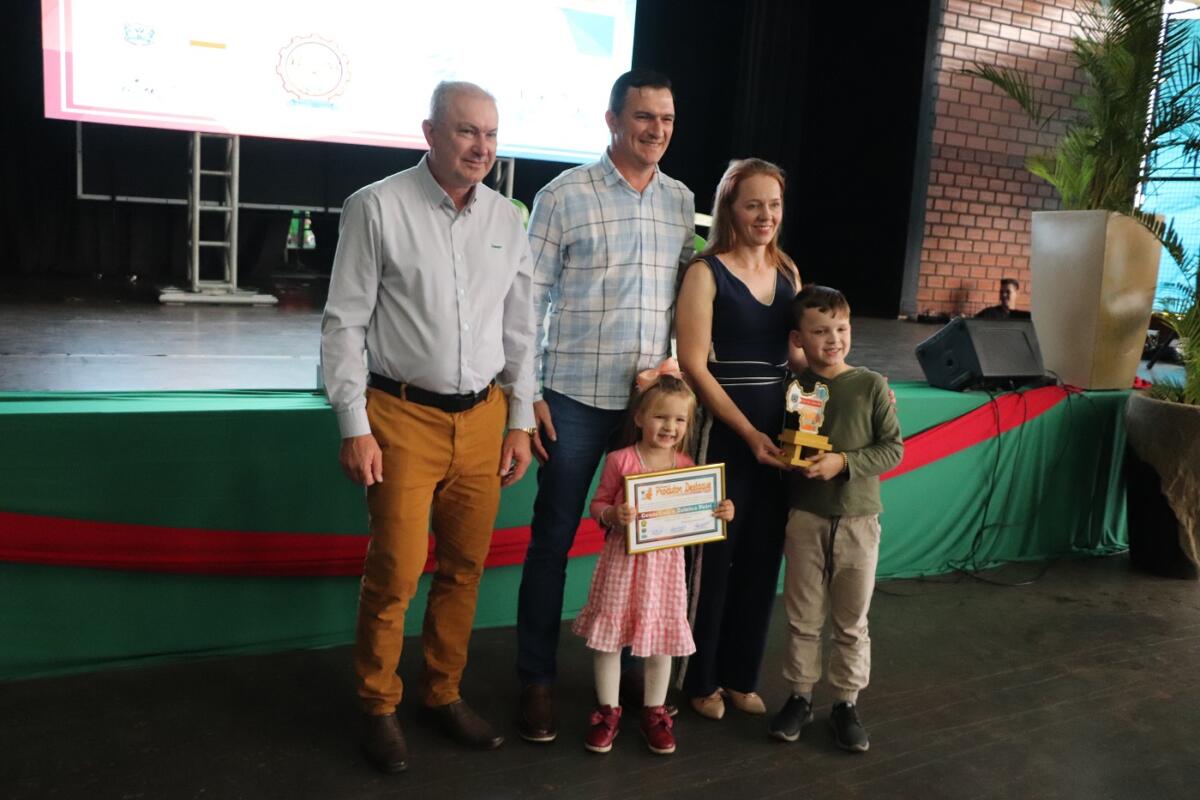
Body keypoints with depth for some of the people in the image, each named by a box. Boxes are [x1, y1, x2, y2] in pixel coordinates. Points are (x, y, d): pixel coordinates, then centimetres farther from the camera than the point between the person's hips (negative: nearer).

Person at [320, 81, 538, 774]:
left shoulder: (507, 220, 7)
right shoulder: (377, 208, -5)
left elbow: (520, 329, 12)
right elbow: (345, 324, -6)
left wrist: (520, 422, 9)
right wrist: (355, 428, -10)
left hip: (484, 418, 4)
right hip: (404, 417, -4)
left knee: (465, 567, 11)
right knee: (396, 573, -1)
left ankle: (445, 693, 30)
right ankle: (380, 708, 21)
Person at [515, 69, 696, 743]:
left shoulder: (682, 201, 10)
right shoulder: (565, 196, -3)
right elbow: (529, 299, -3)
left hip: (654, 399, 4)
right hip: (576, 398, -4)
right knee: (553, 539, 4)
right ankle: (538, 680, 18)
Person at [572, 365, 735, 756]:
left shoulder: (687, 466, 1)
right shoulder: (620, 461, -8)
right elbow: (598, 504, -2)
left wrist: (721, 513, -7)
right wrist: (613, 515, -23)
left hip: (666, 561, 2)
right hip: (623, 559, -2)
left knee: (662, 638, 11)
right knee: (609, 636, 7)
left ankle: (654, 711, 29)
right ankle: (608, 710, 25)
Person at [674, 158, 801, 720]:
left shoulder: (787, 271, 11)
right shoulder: (707, 272, -7)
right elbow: (695, 366, -12)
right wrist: (749, 433, -15)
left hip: (780, 431, 6)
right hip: (724, 430, -5)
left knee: (762, 558, 11)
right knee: (715, 557, 3)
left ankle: (741, 676, 27)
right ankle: (701, 680, 20)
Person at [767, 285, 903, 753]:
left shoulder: (871, 386, -5)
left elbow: (893, 448, -5)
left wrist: (844, 462, -17)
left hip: (858, 519, -1)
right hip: (805, 517, 1)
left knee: (852, 620, 10)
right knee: (803, 616, 10)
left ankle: (846, 703, 23)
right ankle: (799, 696, 25)